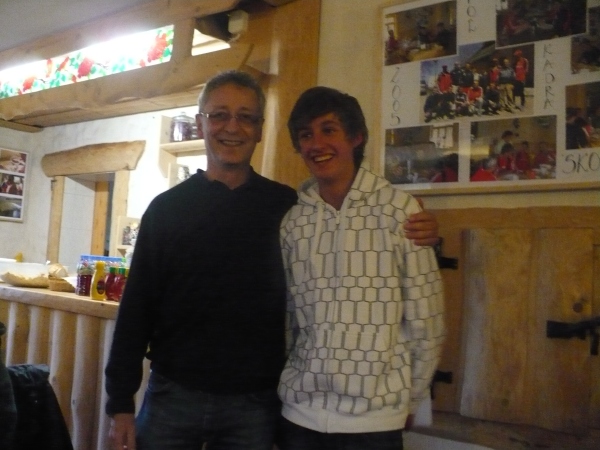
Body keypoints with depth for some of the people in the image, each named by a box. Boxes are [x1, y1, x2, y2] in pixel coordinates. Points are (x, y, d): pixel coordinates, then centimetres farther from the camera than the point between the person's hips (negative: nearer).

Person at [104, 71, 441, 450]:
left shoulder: (288, 206, -1)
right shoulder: (167, 208, -1)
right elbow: (137, 307, 1)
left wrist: (415, 238, -12)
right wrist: (120, 401, -1)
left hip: (254, 403, 0)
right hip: (172, 394, 1)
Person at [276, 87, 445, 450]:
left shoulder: (399, 210, -8)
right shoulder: (291, 217, 1)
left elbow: (425, 321, -3)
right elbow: (283, 314, 7)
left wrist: (409, 401, 3)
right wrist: (280, 386, 8)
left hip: (374, 416, -2)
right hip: (300, 411, 3)